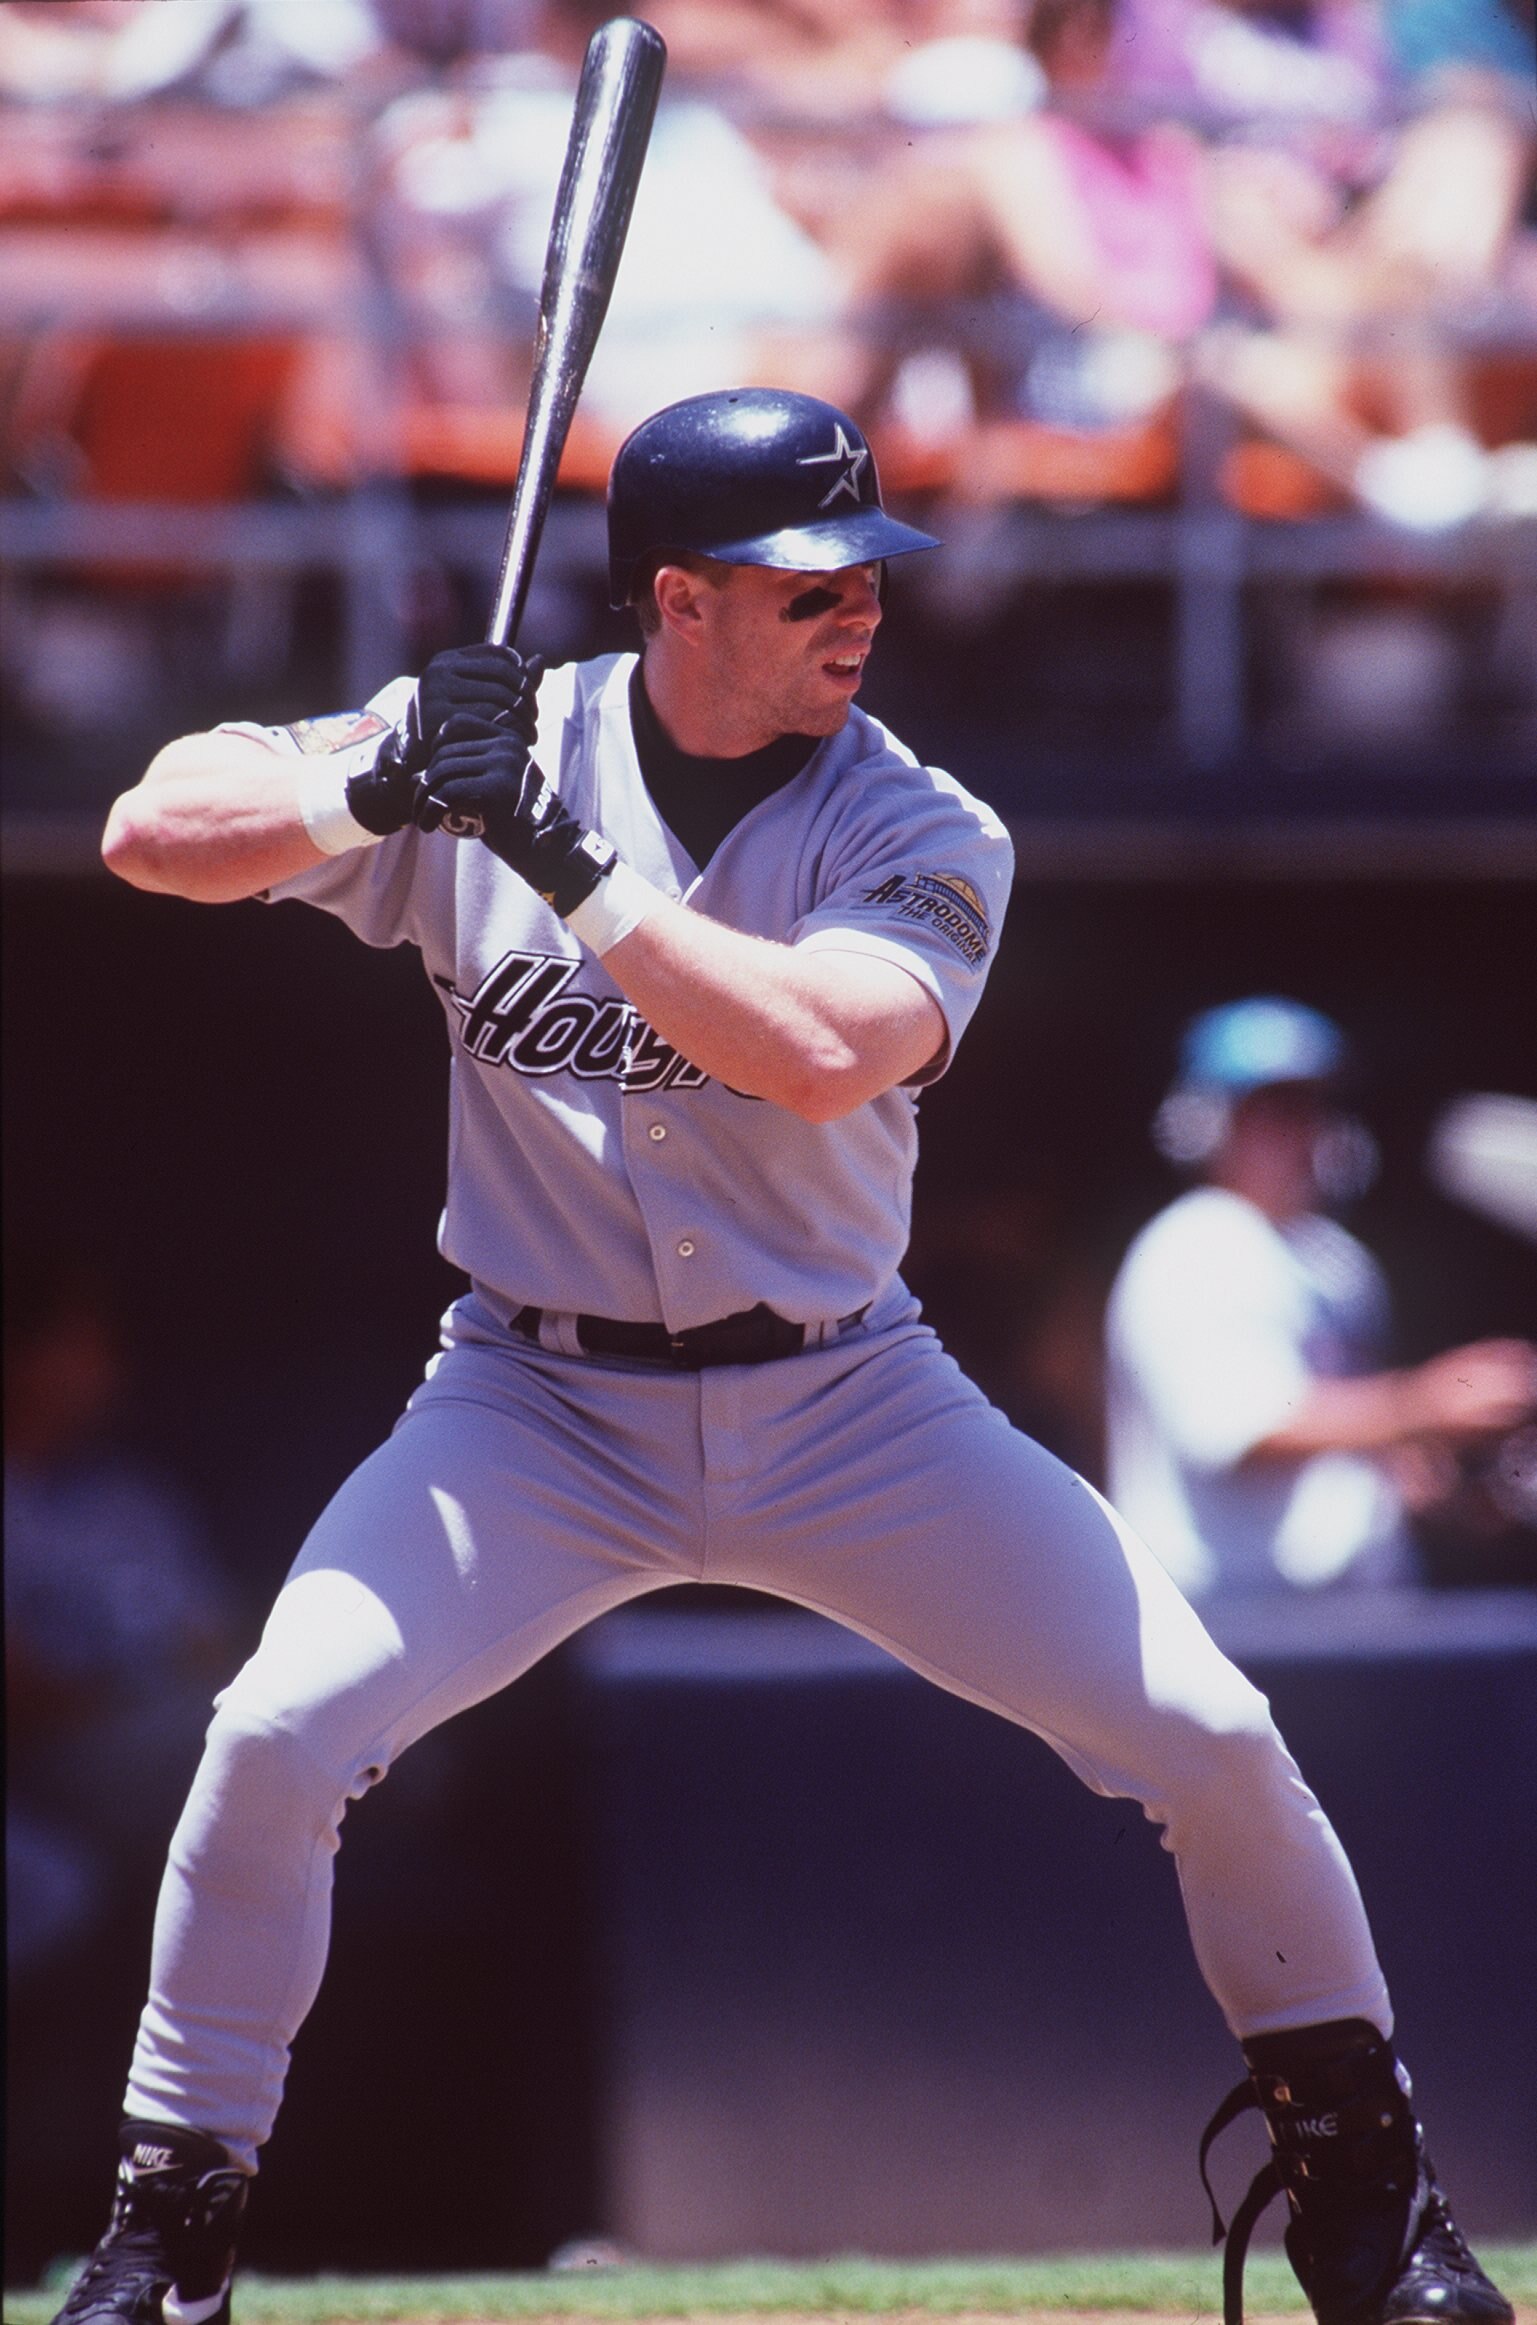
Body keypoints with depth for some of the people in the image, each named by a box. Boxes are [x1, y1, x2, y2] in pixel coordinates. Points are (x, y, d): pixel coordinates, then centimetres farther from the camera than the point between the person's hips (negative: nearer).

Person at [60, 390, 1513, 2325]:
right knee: (279, 1732, -20)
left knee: (1210, 1742, -9)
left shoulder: (923, 839, -10)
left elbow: (816, 1052, -30)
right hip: (541, 1405, 0)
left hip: (847, 1408, 0)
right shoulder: (493, 745, -6)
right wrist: (382, 790, -28)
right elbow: (153, 833, -10)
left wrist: (563, 857, -31)